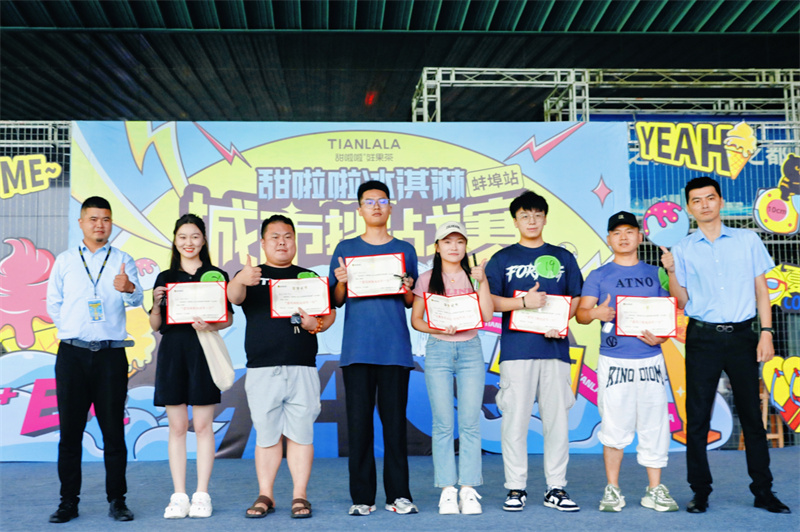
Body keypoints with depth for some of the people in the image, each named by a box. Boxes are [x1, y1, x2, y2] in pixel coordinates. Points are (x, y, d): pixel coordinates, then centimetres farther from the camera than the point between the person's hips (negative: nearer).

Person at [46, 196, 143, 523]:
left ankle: (117, 500, 7)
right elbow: (53, 303, 12)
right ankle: (68, 501, 10)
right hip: (72, 352, 1)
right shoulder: (65, 261, 10)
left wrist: (128, 288, -31)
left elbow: (136, 300, -10)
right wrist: (73, 328, 4)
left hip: (111, 353, -1)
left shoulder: (122, 261, 6)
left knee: (113, 428, 1)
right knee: (70, 429, 3)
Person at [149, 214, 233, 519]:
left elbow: (229, 318, 5)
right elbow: (155, 325, 12)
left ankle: (202, 495, 7)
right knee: (177, 427, 4)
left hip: (203, 351, -2)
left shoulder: (215, 276, 7)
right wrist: (156, 304, -8)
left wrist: (210, 326, -15)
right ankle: (178, 496, 9)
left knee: (202, 425, 0)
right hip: (171, 353, 2)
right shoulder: (165, 278, 13)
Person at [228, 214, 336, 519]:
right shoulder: (253, 276, 9)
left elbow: (330, 313, 12)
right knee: (266, 435, 4)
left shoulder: (308, 277, 15)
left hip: (302, 368, 1)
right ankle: (265, 496, 13)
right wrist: (240, 280, -36)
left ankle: (300, 496, 9)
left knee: (300, 434, 2)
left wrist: (316, 324, -11)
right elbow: (234, 297, -12)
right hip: (262, 369, -1)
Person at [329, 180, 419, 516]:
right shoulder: (346, 249, 11)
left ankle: (398, 494, 9)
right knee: (358, 421, 1)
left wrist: (408, 290, -8)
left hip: (395, 347, 0)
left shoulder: (404, 250, 12)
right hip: (357, 347, 0)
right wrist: (341, 282, -10)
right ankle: (362, 496, 8)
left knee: (394, 420, 2)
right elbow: (336, 301, 10)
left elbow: (412, 305, 14)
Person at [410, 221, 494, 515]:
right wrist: (438, 329, -12)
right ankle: (447, 490, 4)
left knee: (470, 422, -1)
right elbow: (415, 319, 5)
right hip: (438, 350, -1)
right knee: (443, 423, -2)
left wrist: (482, 281, -6)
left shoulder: (473, 277, 9)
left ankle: (468, 490, 5)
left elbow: (487, 315, -1)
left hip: (470, 350, 1)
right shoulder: (427, 279, 6)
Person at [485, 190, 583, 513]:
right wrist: (524, 302, -14)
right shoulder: (502, 259, 9)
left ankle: (556, 488, 12)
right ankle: (516, 488, 7)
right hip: (517, 349, -2)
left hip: (555, 347, 2)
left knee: (557, 417, 3)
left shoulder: (563, 257, 15)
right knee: (515, 418, -3)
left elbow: (577, 299, 12)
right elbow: (489, 301, 1)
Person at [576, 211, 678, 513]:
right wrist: (595, 312, -25)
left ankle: (655, 490, 14)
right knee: (614, 426, 1)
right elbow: (581, 313, -2)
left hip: (650, 359, 2)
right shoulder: (598, 276, 5)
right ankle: (612, 489, 13)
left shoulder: (654, 274, 12)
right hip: (613, 361, -2)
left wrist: (661, 337, -6)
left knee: (654, 426, 3)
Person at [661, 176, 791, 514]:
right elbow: (682, 303, 6)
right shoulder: (683, 250, 5)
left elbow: (761, 289, 7)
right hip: (703, 337, 0)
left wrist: (766, 332, -2)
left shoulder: (748, 240, 7)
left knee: (752, 414, 5)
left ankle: (763, 492, 14)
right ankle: (700, 492, 10)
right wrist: (671, 272, -9)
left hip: (742, 335, 0)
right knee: (697, 417, 1)